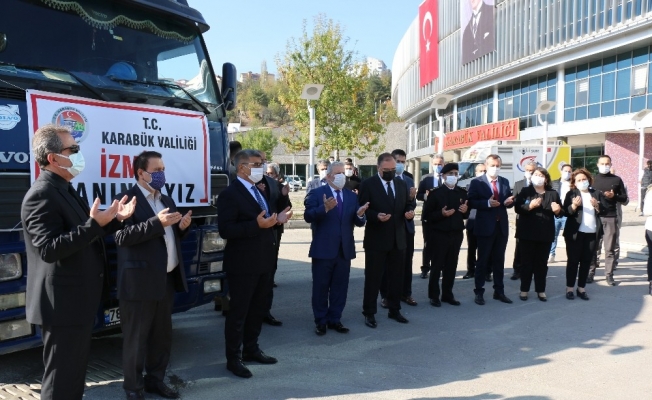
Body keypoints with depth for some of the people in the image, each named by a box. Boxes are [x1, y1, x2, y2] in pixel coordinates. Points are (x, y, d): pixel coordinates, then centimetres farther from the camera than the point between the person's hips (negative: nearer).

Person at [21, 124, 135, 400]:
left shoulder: (64, 190, 13)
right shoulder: (41, 195, -19)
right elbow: (49, 249, -29)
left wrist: (115, 220, 9)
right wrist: (93, 224, -32)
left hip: (77, 300, 10)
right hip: (62, 304, -10)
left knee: (74, 372, 22)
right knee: (61, 377, 2)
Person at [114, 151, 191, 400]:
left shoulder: (167, 200, 17)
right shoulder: (127, 200, -9)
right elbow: (121, 237, -22)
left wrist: (182, 227, -1)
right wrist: (157, 222, -28)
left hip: (167, 279, 8)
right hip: (140, 282, -8)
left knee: (162, 335, 17)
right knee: (136, 339, 5)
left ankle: (155, 379, 32)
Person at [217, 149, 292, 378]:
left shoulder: (258, 192, 13)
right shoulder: (230, 194, -14)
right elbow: (225, 230, -22)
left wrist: (276, 220, -1)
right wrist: (258, 225, -29)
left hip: (262, 261, 8)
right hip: (243, 264, -8)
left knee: (258, 309, 18)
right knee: (238, 311, 4)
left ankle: (251, 350, 33)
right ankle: (233, 358, 17)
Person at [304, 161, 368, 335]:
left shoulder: (351, 196, 9)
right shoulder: (317, 193, -5)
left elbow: (358, 223, 4)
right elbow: (308, 216, -19)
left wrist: (360, 215, -19)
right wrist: (325, 208, -34)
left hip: (345, 250, 4)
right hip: (323, 250, -4)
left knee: (340, 287, 12)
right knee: (321, 287, 7)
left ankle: (335, 319, 25)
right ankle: (320, 321, 20)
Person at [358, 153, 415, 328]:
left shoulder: (402, 184, 10)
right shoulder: (368, 184, -7)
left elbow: (407, 204, 16)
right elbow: (362, 209, -11)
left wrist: (409, 212, -7)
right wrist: (376, 216, -27)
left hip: (398, 239, 6)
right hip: (376, 239, -5)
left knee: (397, 276, 14)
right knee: (373, 277, 3)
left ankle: (394, 310, 29)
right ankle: (369, 313, 15)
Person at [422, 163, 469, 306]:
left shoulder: (462, 193, 10)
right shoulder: (436, 192, -4)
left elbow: (466, 214, 15)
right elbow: (427, 214, -8)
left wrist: (465, 211, -7)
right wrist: (441, 214, -22)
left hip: (456, 234, 4)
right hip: (439, 235, -4)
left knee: (451, 266, 9)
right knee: (437, 266, 2)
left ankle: (447, 294, 20)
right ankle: (434, 296, 12)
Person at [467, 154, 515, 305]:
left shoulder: (505, 182, 10)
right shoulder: (477, 182, -5)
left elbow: (509, 201, 12)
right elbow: (471, 202, -12)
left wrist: (508, 202, -11)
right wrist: (487, 203, -24)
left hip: (502, 226, 5)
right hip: (485, 226, -4)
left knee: (499, 260, 13)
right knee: (482, 260, 4)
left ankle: (499, 291, 23)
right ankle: (479, 292, 12)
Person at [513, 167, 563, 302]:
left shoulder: (553, 193, 8)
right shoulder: (525, 191, 2)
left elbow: (560, 213, 11)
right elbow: (517, 208, -7)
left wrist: (558, 210, -11)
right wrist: (529, 206, -23)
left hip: (545, 234, 2)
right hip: (527, 233, -2)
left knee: (542, 262, 8)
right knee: (526, 261, 4)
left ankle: (541, 290, 17)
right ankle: (524, 290, 12)